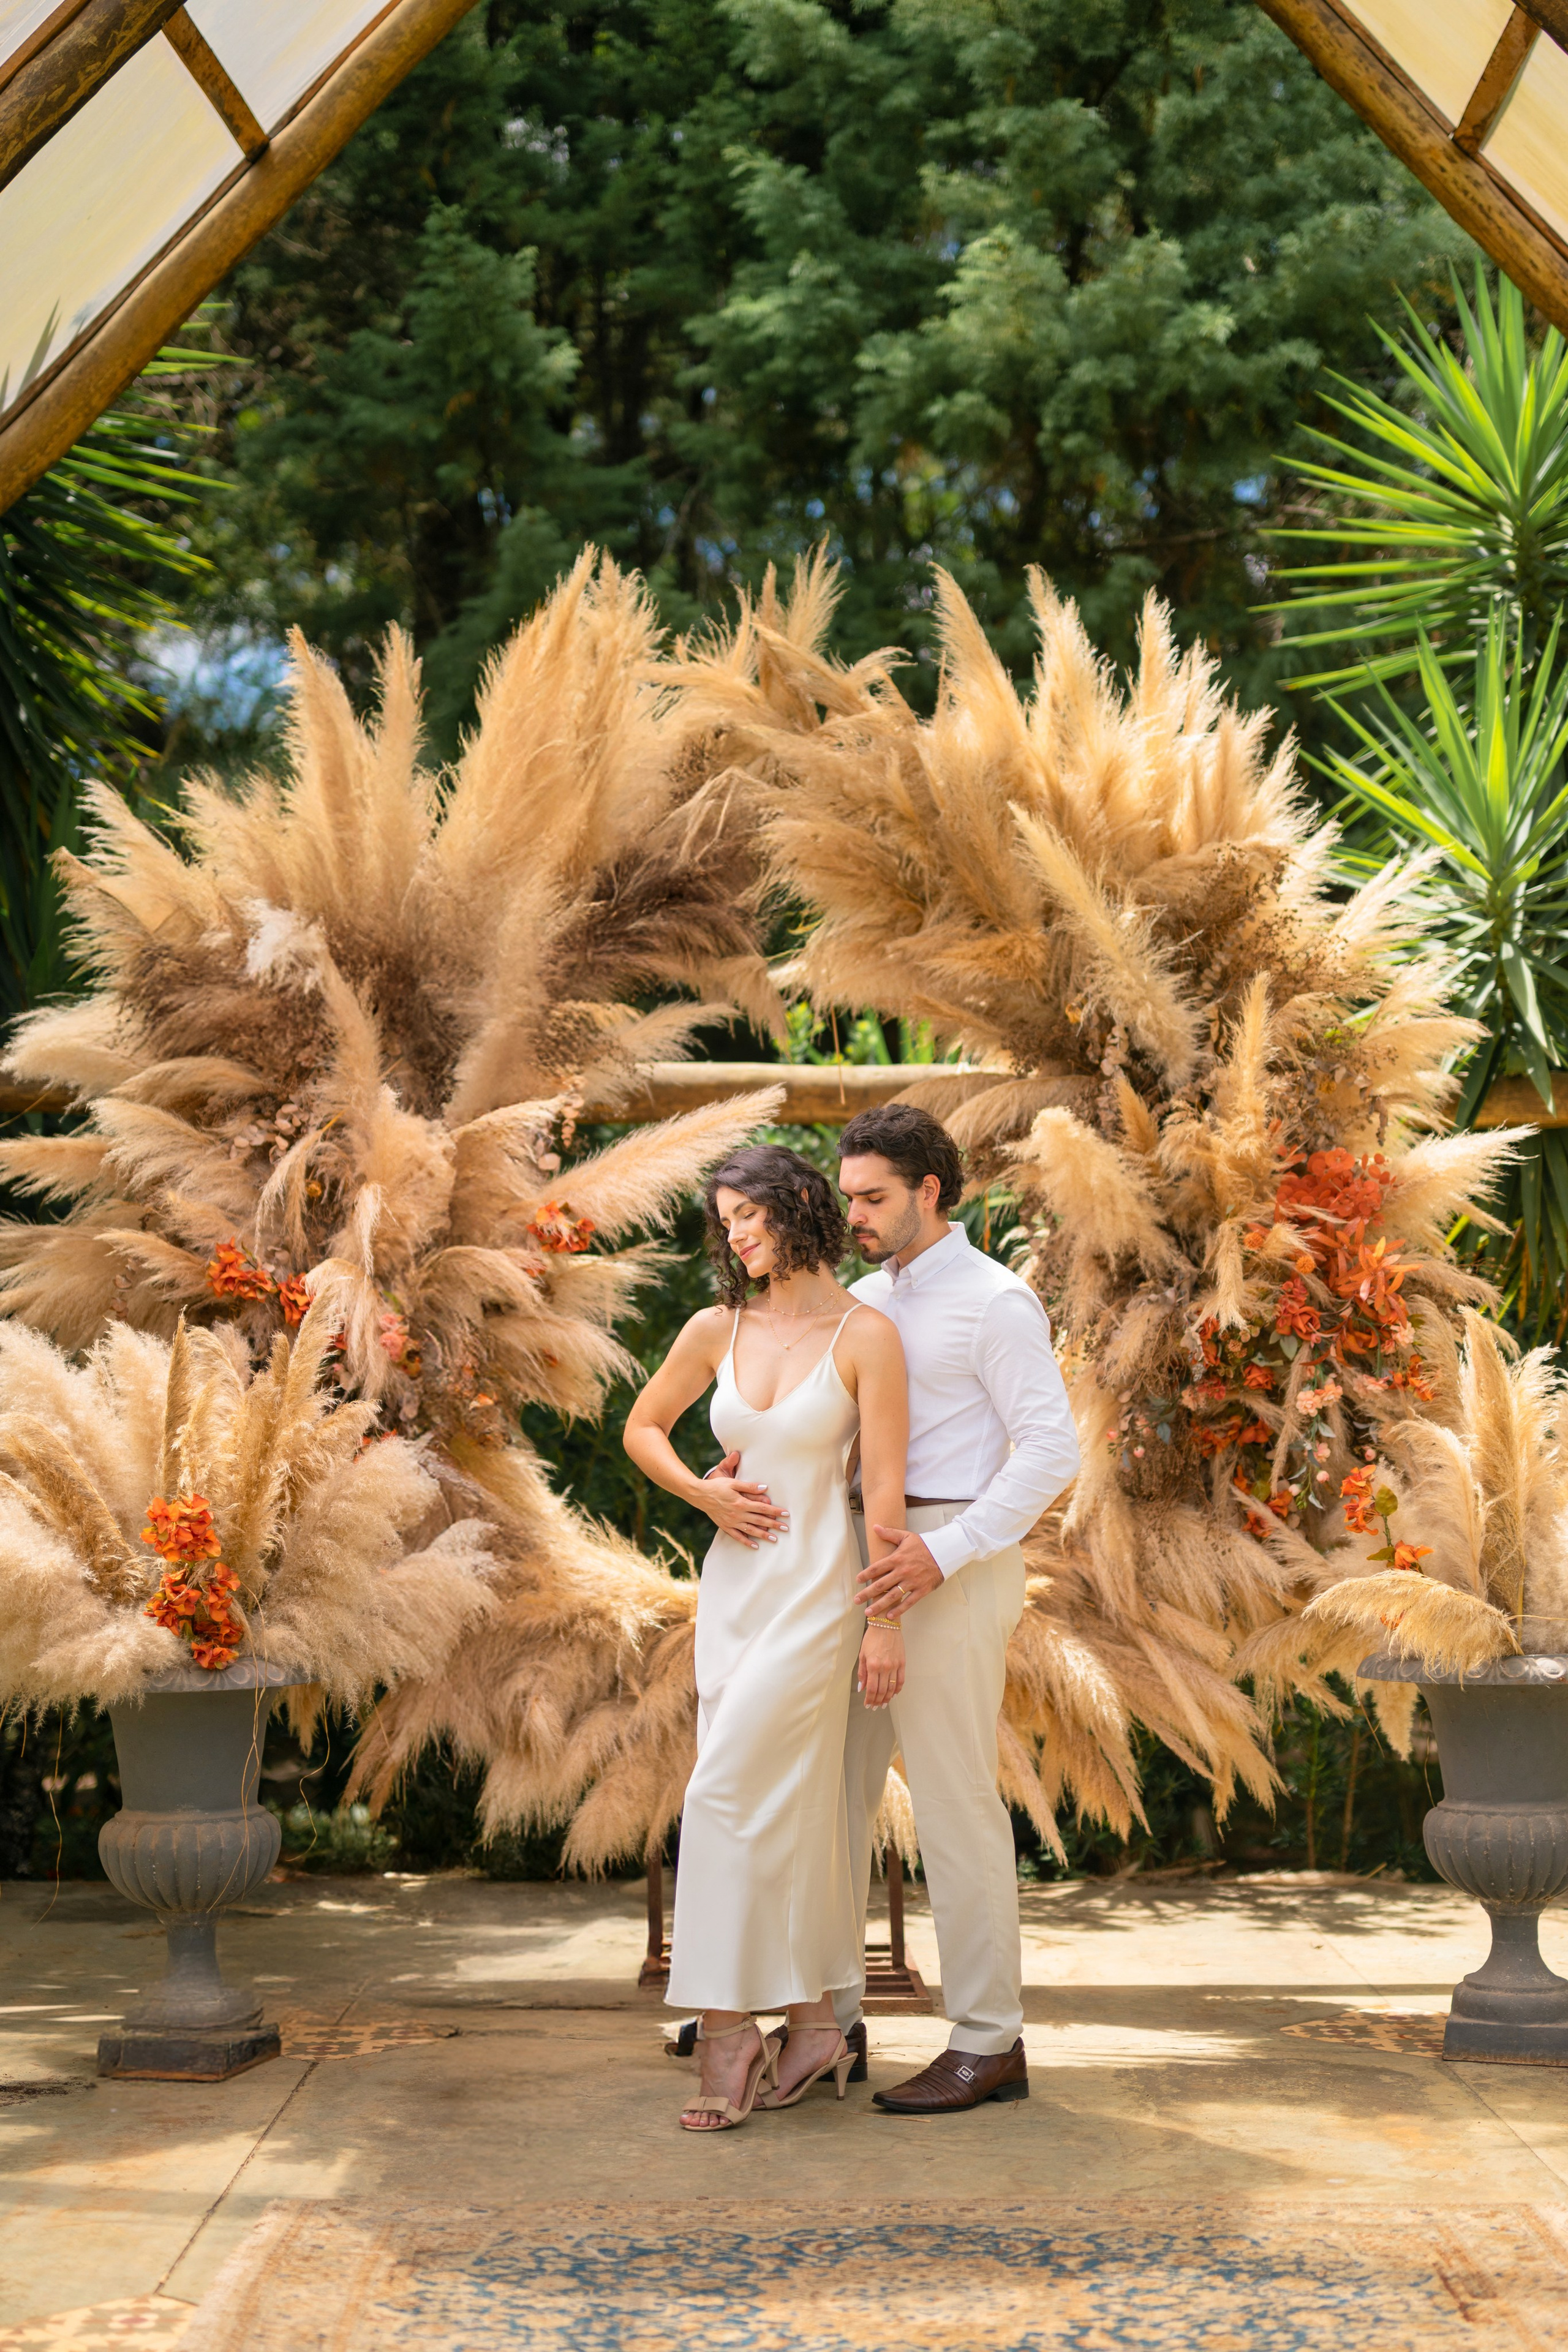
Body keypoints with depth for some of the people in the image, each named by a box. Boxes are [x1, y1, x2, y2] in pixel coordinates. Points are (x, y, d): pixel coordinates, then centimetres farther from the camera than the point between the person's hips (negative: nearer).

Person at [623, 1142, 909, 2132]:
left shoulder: (865, 1334, -8)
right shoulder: (717, 1331, 6)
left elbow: (887, 1487, -10)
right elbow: (643, 1428, 20)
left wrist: (887, 1623, -11)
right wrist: (703, 1492, 1)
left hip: (818, 1589, -5)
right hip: (733, 1583, 5)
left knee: (730, 1795, -12)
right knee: (794, 1808, 9)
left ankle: (729, 2028, -4)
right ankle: (817, 2026, 17)